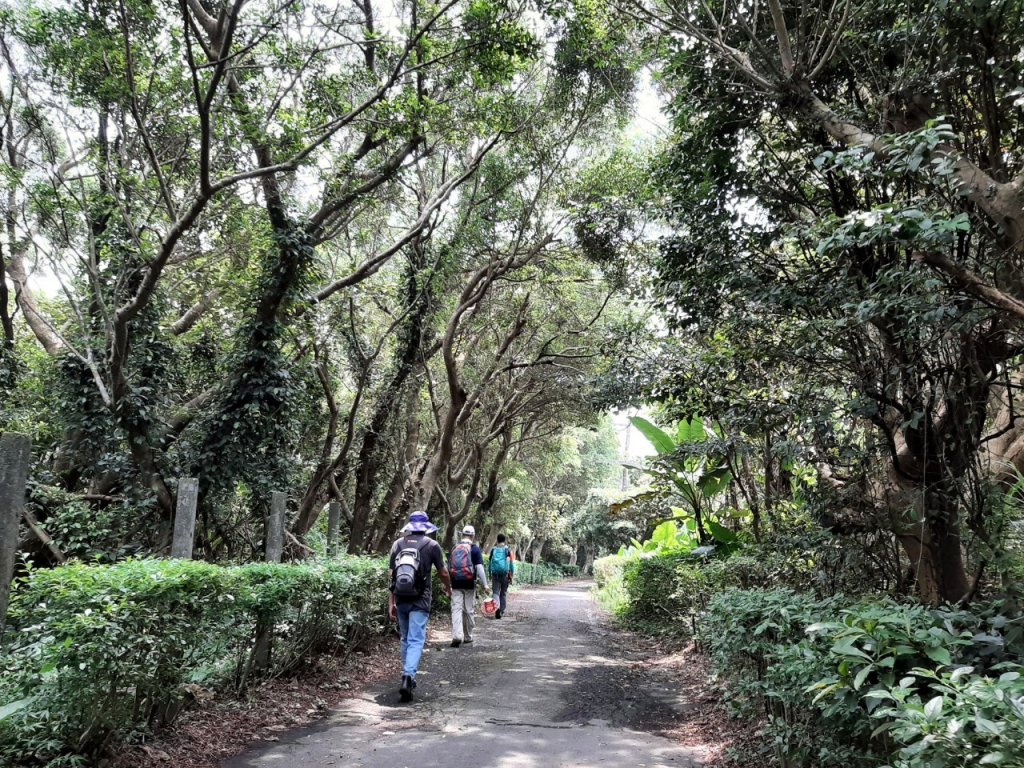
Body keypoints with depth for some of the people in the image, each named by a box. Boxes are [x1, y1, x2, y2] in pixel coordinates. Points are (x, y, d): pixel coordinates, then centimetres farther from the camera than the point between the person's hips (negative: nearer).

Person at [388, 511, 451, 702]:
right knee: (416, 641, -6)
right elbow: (443, 573, 6)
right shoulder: (432, 545, -3)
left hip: (401, 600, 4)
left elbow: (392, 575, 5)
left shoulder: (397, 544, 5)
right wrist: (448, 589, 26)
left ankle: (408, 677, 26)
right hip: (419, 601, -4)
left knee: (405, 639, 18)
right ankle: (408, 675, -23)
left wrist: (391, 603, 10)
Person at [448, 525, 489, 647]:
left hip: (455, 583, 2)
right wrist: (485, 584, -6)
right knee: (468, 610, 10)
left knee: (456, 609, -1)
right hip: (469, 583, -2)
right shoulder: (475, 549, -3)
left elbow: (448, 566, 15)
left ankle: (457, 636, -17)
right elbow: (479, 568, -10)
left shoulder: (454, 548, 10)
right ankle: (468, 636, 21)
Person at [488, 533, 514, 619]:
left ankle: (497, 607, -26)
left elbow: (490, 563, 8)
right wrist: (511, 576, 5)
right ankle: (501, 611, 15)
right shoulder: (508, 550, -1)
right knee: (503, 593, 12)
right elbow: (511, 564, -3)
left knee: (496, 592, -1)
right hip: (505, 574, 0)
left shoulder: (493, 549, 3)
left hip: (495, 574, 0)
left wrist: (490, 575, 18)